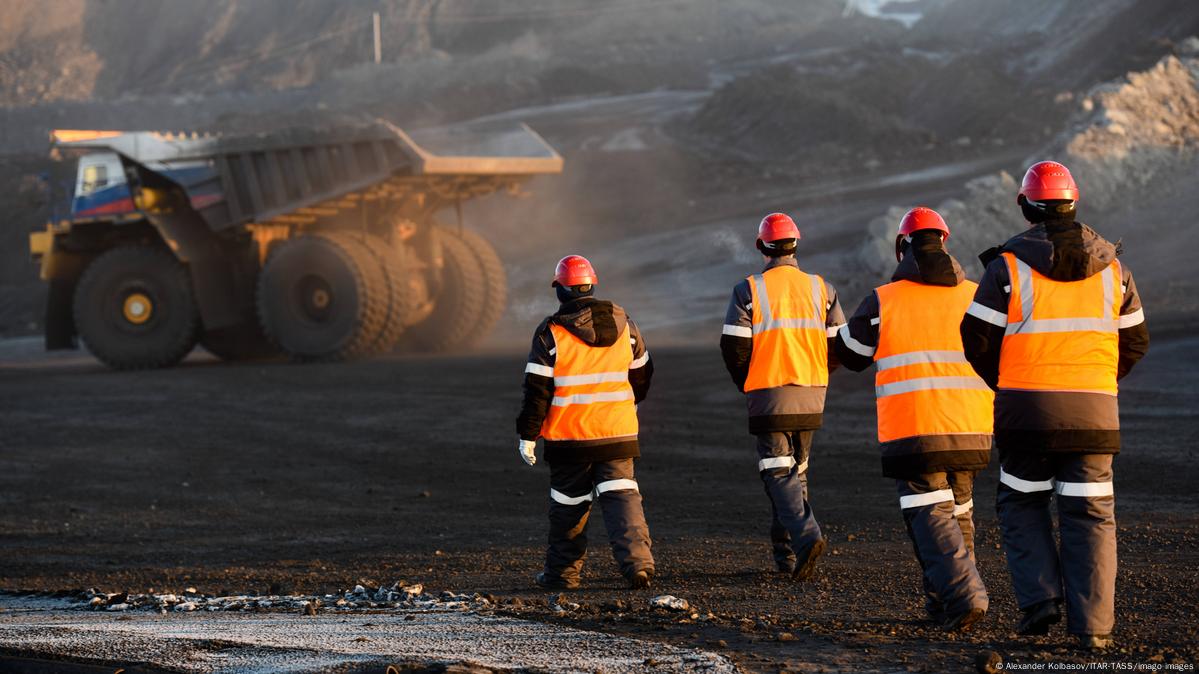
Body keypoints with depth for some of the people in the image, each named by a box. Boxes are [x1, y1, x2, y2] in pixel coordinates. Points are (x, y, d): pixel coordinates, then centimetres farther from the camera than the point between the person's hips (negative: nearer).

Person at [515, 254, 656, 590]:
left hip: (569, 436, -2)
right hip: (618, 431, 2)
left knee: (568, 502, 10)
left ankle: (562, 572, 19)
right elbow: (642, 373, 17)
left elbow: (537, 389, -9)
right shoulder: (622, 322, 5)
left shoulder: (551, 332, -8)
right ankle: (637, 560, -17)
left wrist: (527, 435, -2)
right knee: (621, 495, 1)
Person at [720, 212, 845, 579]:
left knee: (778, 473, -4)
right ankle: (785, 552, 20)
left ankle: (806, 534, -26)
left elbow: (734, 347, -7)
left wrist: (747, 384, 10)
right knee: (797, 471, 17)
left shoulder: (749, 291, -6)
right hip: (811, 397, 4)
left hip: (769, 396, -4)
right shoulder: (821, 289, 5)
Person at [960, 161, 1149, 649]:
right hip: (1094, 412, 2)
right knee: (1089, 515, 5)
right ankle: (1092, 625, -2)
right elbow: (1135, 341, 11)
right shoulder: (1111, 266, 6)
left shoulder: (1009, 265, -5)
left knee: (1022, 504, 16)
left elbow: (977, 338, -3)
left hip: (1027, 408, -2)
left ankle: (1039, 600, 2)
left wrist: (1002, 384, 14)